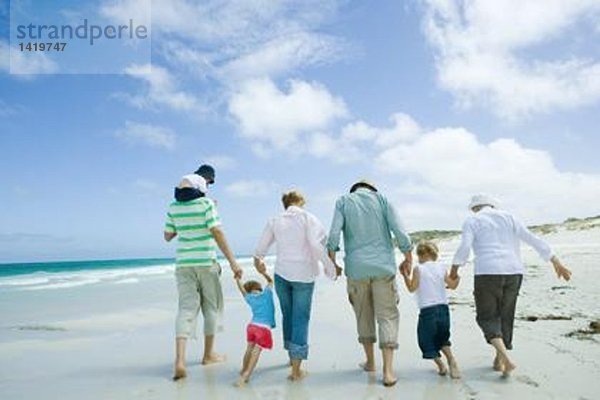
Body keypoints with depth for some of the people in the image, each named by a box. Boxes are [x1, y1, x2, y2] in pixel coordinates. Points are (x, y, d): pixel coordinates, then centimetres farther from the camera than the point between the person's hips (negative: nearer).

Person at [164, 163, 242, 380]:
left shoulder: (174, 207, 5)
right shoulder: (206, 203, -7)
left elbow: (167, 236, 13)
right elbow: (217, 233, -15)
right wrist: (232, 261, -15)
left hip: (183, 263, 3)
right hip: (206, 262, -3)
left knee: (186, 308, 0)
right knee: (211, 307, 12)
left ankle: (180, 360, -16)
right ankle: (208, 355, 22)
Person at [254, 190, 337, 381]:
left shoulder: (275, 220, 8)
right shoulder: (307, 217, -3)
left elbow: (261, 247, 15)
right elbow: (316, 244, -17)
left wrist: (258, 260, 35)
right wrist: (328, 265, -8)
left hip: (281, 274, 4)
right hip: (303, 275, -3)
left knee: (288, 315, 19)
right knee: (300, 319, 2)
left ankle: (293, 356, 35)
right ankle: (296, 369, 2)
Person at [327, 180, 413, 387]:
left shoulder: (343, 201, 6)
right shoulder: (381, 199, 7)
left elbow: (334, 234, -5)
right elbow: (399, 232, -2)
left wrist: (331, 261, 2)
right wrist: (408, 258, 6)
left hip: (357, 268, 1)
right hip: (383, 267, 0)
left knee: (363, 315, 15)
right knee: (387, 316, 3)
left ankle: (370, 361, 28)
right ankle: (388, 370, -3)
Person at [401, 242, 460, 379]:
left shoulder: (419, 269, -5)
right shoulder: (442, 267, 6)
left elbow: (412, 288, -9)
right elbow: (452, 285, 11)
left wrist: (405, 275, 0)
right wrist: (457, 276, 28)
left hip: (427, 311, -5)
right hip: (443, 309, 5)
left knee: (427, 341, 10)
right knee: (442, 338, 24)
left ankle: (440, 364, 0)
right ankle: (451, 360, 8)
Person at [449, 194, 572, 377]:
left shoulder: (472, 221, 4)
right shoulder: (508, 217, 15)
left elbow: (464, 247, -11)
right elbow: (534, 240, 11)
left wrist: (454, 270, -1)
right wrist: (557, 263, 13)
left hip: (488, 272, -4)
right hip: (513, 271, 4)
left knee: (487, 317, 6)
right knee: (505, 316, 16)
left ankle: (505, 357, -15)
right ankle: (499, 361, 23)